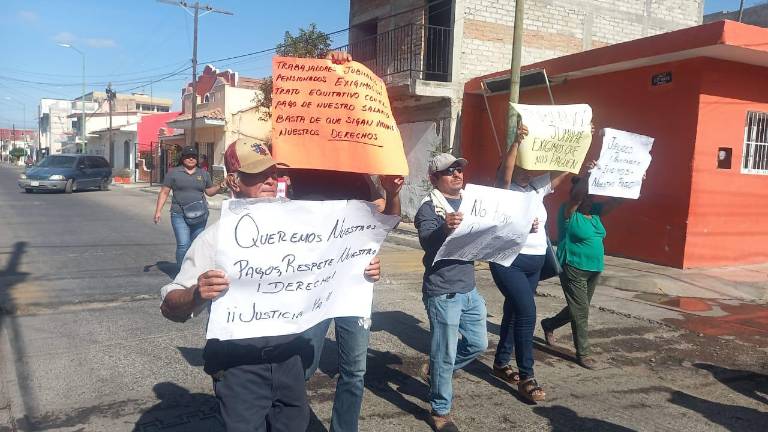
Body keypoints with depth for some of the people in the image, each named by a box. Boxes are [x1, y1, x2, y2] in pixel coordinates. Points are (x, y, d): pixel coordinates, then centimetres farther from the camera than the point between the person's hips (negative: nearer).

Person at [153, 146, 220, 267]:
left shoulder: (203, 174, 12)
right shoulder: (173, 172, 4)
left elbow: (210, 191, 18)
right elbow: (164, 192, 4)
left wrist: (220, 186, -1)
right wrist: (158, 211, -1)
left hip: (200, 215, 3)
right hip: (179, 215, -3)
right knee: (183, 245, -12)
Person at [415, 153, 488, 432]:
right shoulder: (429, 208, -11)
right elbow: (427, 242, -27)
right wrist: (444, 228, -49)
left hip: (469, 288, 7)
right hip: (442, 292, -7)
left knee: (478, 344, 18)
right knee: (445, 354, 1)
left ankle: (437, 370, 39)